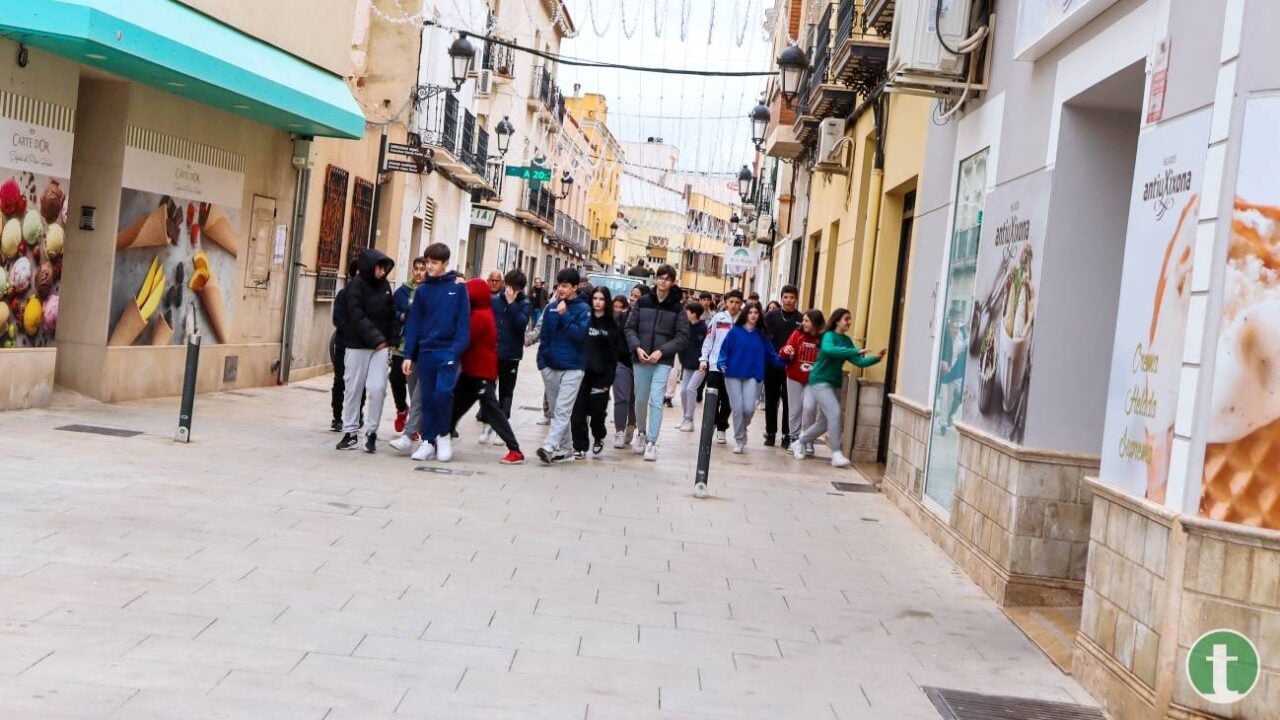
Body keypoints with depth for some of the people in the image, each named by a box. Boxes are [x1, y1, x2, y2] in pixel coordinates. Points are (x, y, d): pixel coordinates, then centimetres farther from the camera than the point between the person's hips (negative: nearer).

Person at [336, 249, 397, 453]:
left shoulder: (384, 286, 8)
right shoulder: (356, 285, -7)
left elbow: (391, 315, 13)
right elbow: (357, 316, -16)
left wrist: (391, 341, 4)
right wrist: (375, 338, -22)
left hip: (380, 346, 3)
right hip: (357, 346, -3)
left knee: (377, 388, -7)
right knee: (353, 389, 4)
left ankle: (371, 432, 4)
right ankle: (350, 432, 16)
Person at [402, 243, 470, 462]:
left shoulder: (458, 288, -1)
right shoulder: (422, 290, 8)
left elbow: (463, 322, -4)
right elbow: (414, 323, 8)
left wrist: (457, 350, -15)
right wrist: (409, 355, 2)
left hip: (447, 351, -3)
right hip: (425, 351, 4)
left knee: (443, 391, -17)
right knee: (427, 398, 6)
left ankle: (443, 435, 4)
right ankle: (428, 441, 17)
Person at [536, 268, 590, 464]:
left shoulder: (583, 309, -3)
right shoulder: (551, 308, 9)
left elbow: (580, 334, -14)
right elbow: (545, 335, 11)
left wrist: (564, 315, -16)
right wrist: (542, 359, 3)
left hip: (572, 367, -5)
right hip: (550, 366, 5)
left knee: (562, 410, -13)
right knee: (555, 410, 8)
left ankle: (549, 447, -23)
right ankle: (564, 448, 17)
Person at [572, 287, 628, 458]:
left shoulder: (612, 326, 3)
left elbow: (615, 355, 0)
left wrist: (608, 379, -7)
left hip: (601, 375, -1)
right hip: (581, 373, 1)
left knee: (597, 411, 2)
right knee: (578, 411, -4)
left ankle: (598, 438, 30)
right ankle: (580, 446, 9)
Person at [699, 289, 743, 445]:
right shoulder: (718, 318, 3)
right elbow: (708, 340, 5)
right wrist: (703, 359, -1)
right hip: (715, 365, 0)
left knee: (727, 400, 6)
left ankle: (721, 430, 16)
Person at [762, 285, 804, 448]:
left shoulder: (801, 319, -1)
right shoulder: (771, 316, 3)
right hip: (772, 365, 2)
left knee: (789, 402, 3)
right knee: (771, 401, 9)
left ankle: (787, 435, 10)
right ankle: (770, 433, 18)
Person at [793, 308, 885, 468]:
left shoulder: (847, 340, 10)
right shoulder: (829, 335, -11)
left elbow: (859, 362, 4)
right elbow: (828, 349, -35)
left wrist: (875, 358, -13)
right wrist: (855, 351, -37)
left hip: (833, 384, 8)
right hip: (820, 381, -8)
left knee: (825, 422, 11)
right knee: (834, 412, -21)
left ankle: (799, 443, 28)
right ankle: (836, 454, -18)